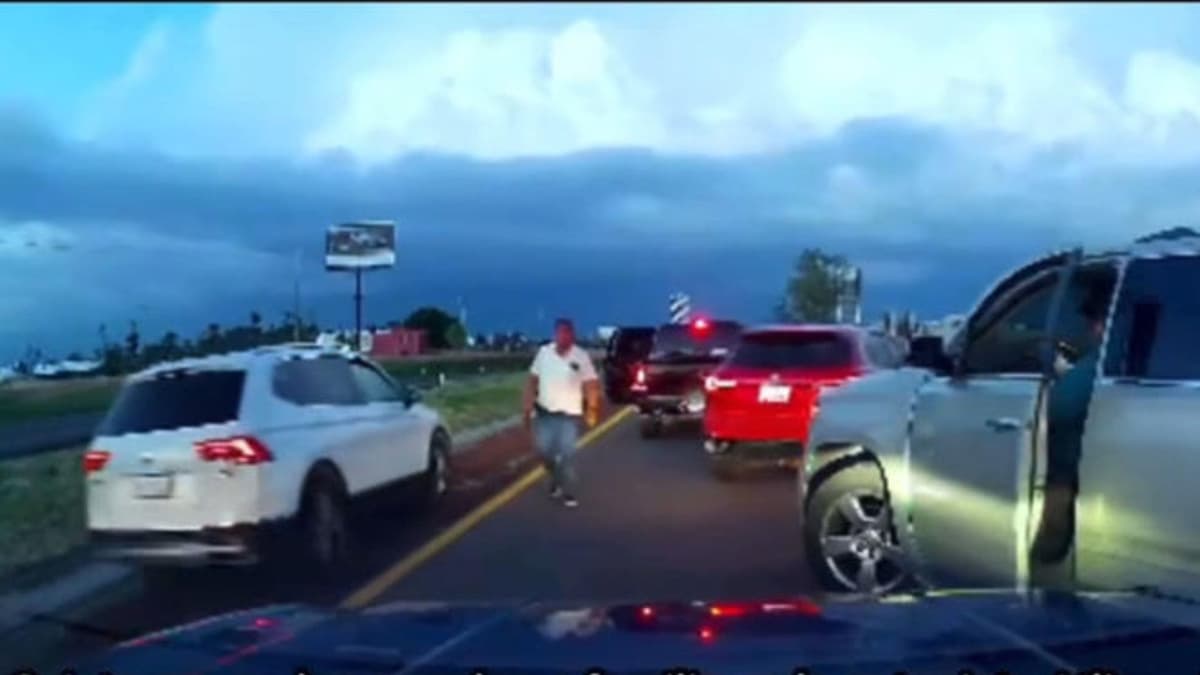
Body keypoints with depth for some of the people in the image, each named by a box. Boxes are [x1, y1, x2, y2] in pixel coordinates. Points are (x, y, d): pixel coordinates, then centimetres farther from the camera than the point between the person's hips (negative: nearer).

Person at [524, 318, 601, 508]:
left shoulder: (581, 357, -8)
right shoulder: (543, 352, 0)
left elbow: (591, 385, -6)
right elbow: (533, 381, 5)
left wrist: (592, 410, -13)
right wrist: (528, 408, 4)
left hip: (569, 414, -3)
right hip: (545, 412, 3)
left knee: (567, 453, -6)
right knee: (544, 450, 3)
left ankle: (568, 493, 6)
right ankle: (557, 477, 32)